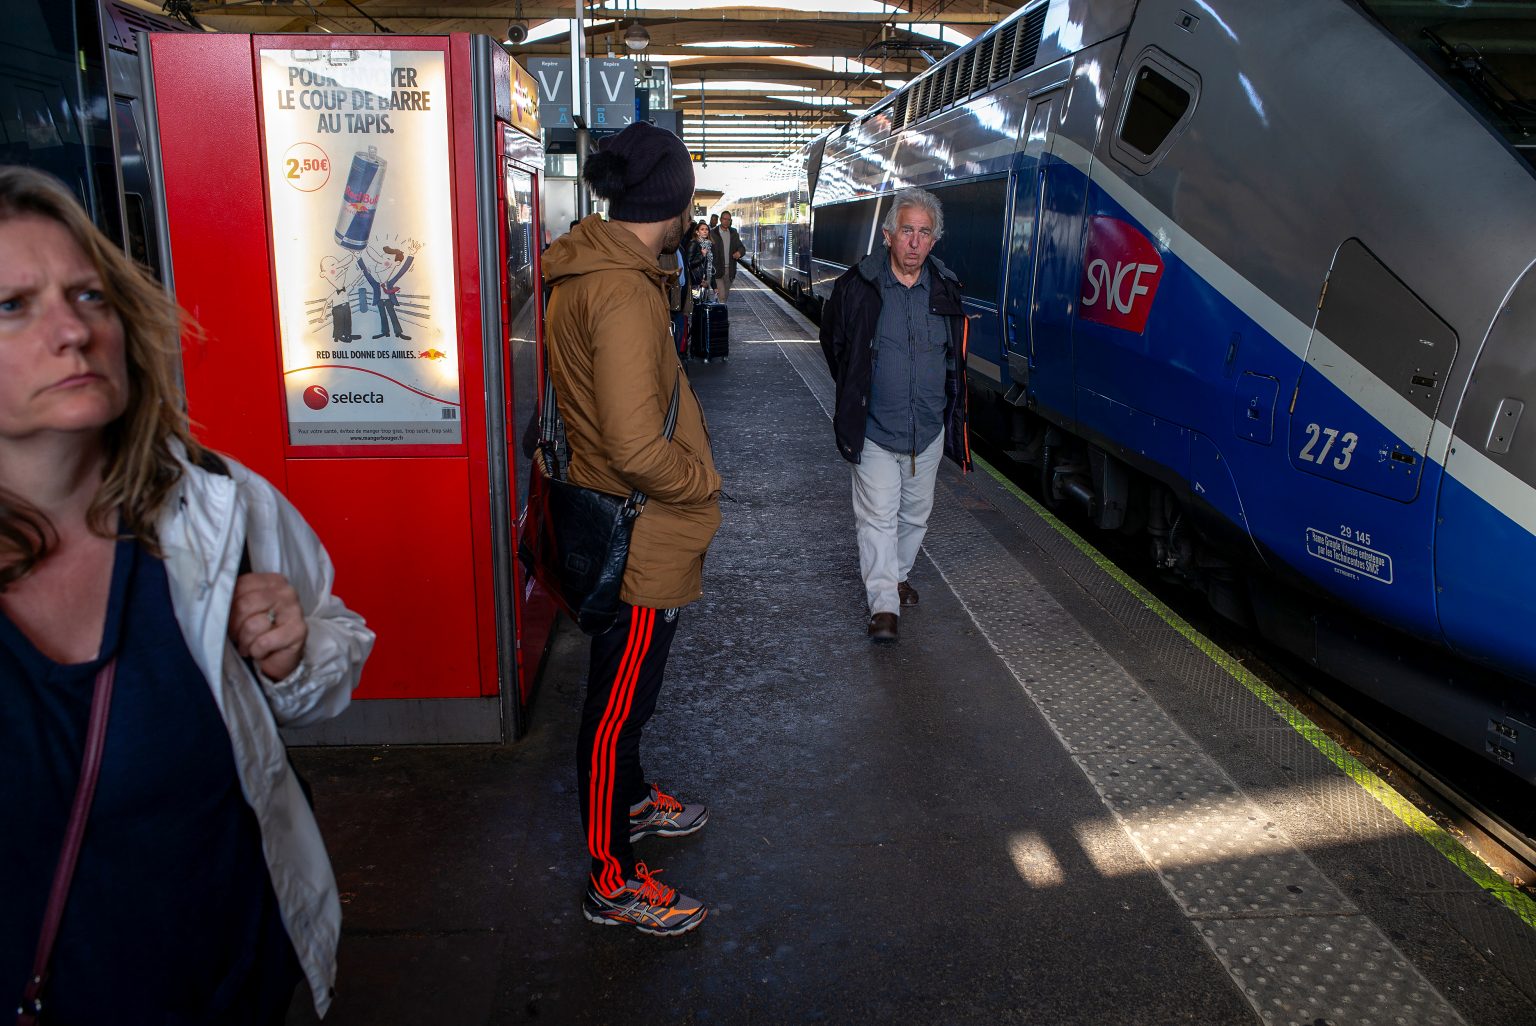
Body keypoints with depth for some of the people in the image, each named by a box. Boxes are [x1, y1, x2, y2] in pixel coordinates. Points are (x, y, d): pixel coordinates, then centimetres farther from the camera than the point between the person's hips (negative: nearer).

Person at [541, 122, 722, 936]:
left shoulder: (586, 271, 7)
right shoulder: (624, 293, -26)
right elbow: (639, 448, -32)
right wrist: (704, 482, -14)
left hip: (622, 527, 10)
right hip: (643, 539, -10)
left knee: (625, 690, 26)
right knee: (618, 702, 4)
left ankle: (632, 801, 49)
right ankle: (612, 882, 21)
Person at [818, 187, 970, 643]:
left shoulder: (945, 290, 1)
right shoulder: (858, 285, -10)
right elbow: (833, 342, 8)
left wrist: (952, 413, 16)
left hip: (929, 429, 4)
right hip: (874, 429, -3)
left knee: (915, 512, 16)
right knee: (878, 514, -5)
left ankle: (897, 576, 37)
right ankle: (884, 605, 0)